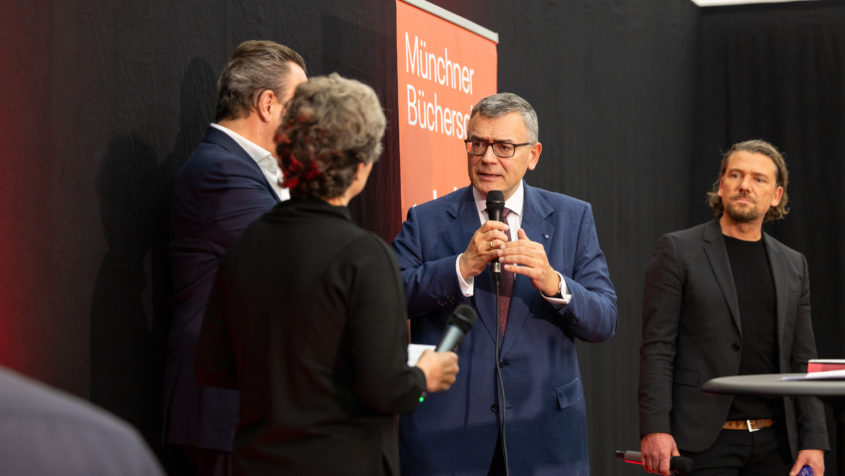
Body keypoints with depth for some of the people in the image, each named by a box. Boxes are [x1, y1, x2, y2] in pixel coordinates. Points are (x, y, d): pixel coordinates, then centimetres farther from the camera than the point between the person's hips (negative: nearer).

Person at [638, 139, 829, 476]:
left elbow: (802, 361, 12)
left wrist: (813, 442, 4)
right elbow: (657, 348, -6)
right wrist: (654, 429, -15)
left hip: (775, 442, 4)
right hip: (704, 442, -4)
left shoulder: (792, 265, 13)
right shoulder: (678, 251, 0)